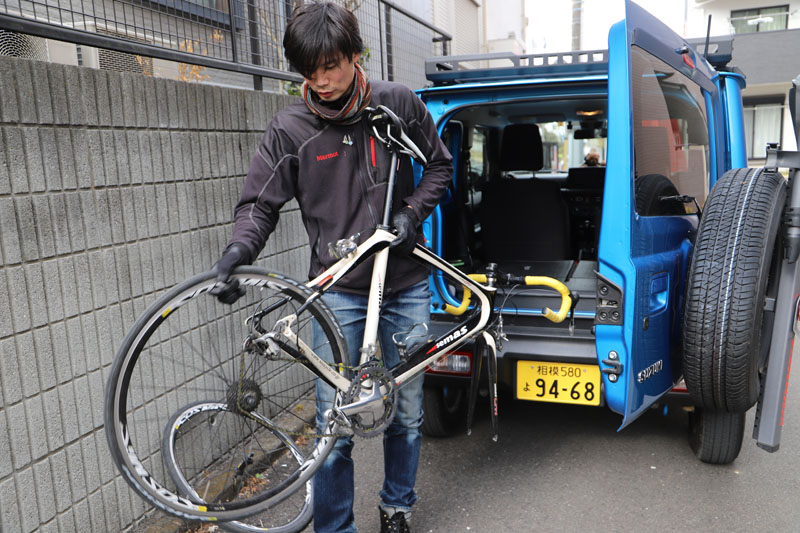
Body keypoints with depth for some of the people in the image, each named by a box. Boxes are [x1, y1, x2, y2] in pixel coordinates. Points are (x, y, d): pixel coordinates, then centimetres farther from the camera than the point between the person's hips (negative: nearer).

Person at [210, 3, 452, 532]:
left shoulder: (398, 103, -2)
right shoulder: (290, 129, -5)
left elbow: (440, 164, 10)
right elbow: (260, 204, -3)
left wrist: (412, 213, -6)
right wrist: (238, 250, -23)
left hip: (406, 284, 2)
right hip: (339, 290, -1)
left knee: (408, 412, 15)